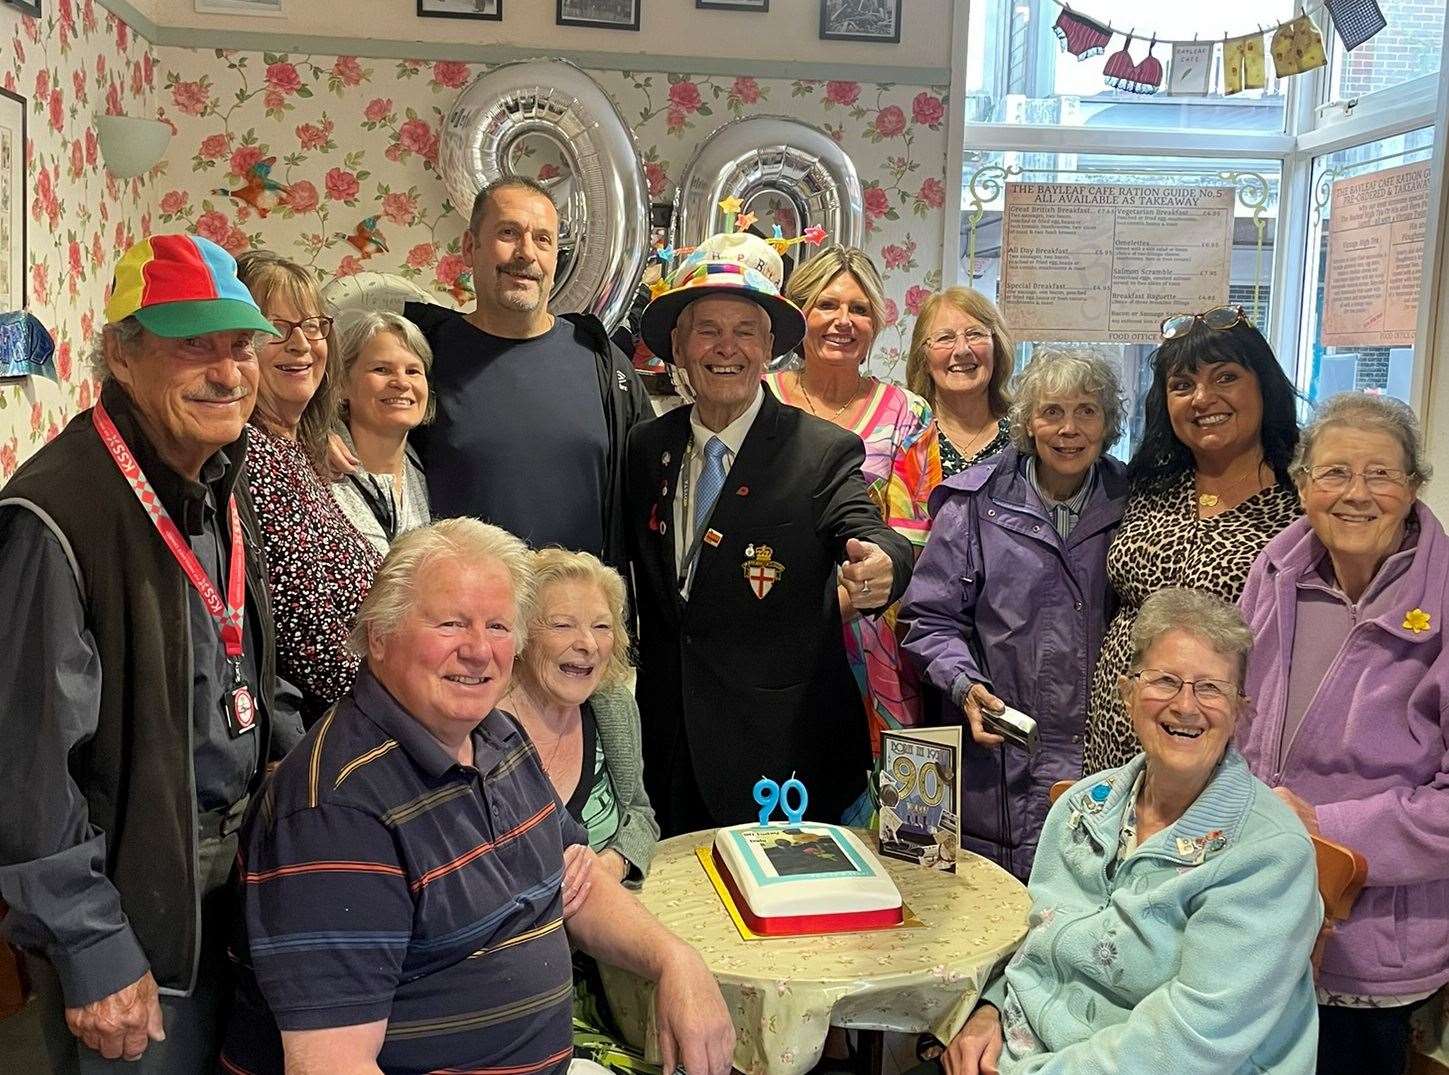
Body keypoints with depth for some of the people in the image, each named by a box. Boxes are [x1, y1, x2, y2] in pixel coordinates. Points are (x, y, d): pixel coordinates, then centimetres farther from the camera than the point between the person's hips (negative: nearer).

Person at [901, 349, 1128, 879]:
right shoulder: (974, 503, -1)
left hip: (1103, 753, 2)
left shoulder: (1127, 506, 6)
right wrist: (966, 686, -14)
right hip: (998, 761, -2)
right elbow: (931, 616, 1)